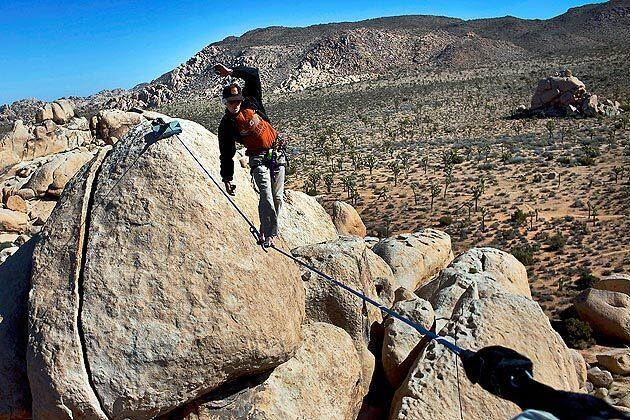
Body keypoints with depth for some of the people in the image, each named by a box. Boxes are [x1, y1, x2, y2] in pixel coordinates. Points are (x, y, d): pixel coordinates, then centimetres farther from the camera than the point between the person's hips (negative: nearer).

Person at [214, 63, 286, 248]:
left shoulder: (251, 102, 1)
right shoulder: (226, 124, -3)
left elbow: (253, 75, -4)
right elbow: (226, 154, 0)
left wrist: (231, 72, -13)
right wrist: (227, 178, -2)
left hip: (277, 154, 3)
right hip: (258, 158, -2)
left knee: (278, 197, 0)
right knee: (266, 195, -20)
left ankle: (266, 231, 10)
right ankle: (268, 234, -14)